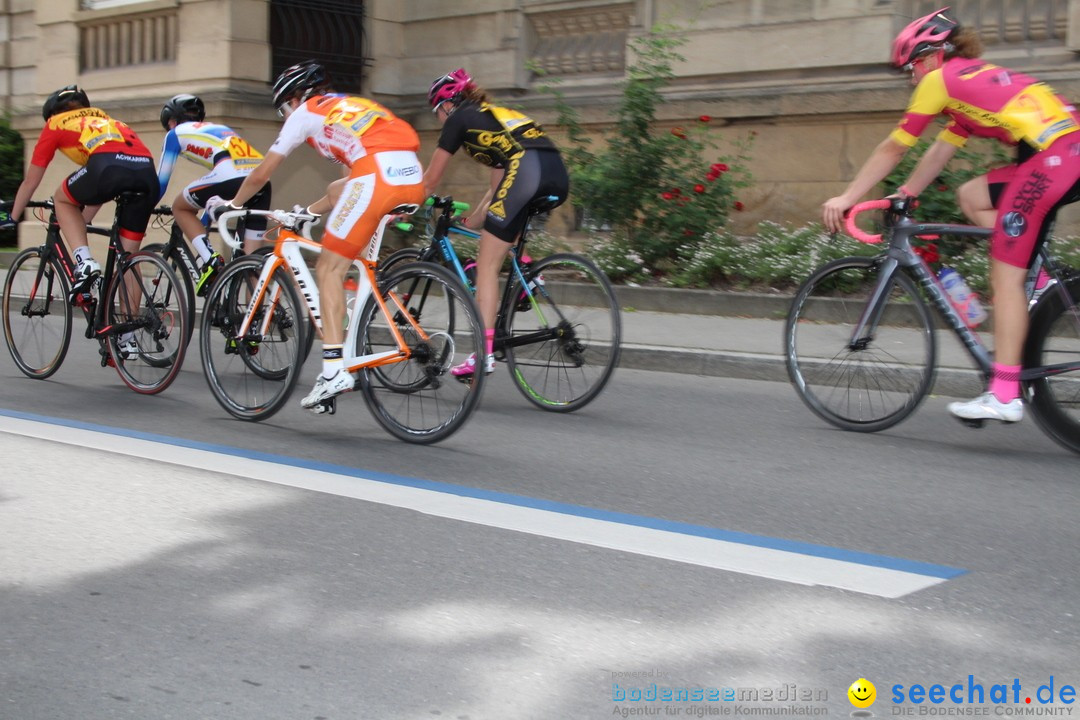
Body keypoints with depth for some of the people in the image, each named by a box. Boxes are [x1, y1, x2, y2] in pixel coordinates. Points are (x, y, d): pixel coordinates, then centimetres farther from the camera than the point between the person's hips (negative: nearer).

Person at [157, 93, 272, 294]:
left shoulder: (176, 133, 22)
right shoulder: (219, 128, 39)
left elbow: (161, 182, 25)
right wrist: (203, 224, 55)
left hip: (230, 175, -6)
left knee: (180, 208, 22)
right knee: (252, 260, 13)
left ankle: (209, 261, 4)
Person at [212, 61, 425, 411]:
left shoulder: (306, 112, 19)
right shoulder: (354, 106, 38)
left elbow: (260, 175, 23)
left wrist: (231, 205, 40)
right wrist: (311, 211, 51)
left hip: (376, 177, -7)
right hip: (414, 176, 7)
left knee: (328, 269, 3)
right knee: (337, 190, 32)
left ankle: (334, 369, -6)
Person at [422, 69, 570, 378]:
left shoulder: (459, 119, 16)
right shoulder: (496, 115, 36)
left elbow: (430, 180, 21)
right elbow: (499, 186, 36)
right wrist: (472, 221, 42)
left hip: (526, 170, -8)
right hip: (559, 176, 8)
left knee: (487, 265, -2)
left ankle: (484, 353, -9)